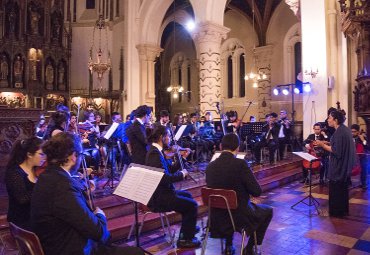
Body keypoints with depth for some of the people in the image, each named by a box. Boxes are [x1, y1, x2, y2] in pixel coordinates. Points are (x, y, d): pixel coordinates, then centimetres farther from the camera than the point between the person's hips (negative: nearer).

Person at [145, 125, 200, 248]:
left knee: (187, 195, 25)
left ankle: (189, 227, 40)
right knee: (192, 205, -3)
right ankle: (185, 239, 10)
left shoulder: (156, 151, 8)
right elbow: (166, 178, -30)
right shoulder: (155, 154, -24)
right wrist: (182, 174, -14)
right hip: (158, 198, -11)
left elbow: (170, 169, 13)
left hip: (160, 192, 11)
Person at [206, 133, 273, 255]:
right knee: (267, 211, 22)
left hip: (217, 217, 5)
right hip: (240, 215, -4)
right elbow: (257, 191, -17)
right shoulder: (240, 164, -20)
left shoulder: (210, 166, -5)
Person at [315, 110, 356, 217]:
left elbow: (336, 151, -25)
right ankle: (343, 210, 31)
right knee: (342, 188, 19)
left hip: (338, 166, -10)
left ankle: (336, 211, 15)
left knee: (336, 189, 3)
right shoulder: (344, 129, 7)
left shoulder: (339, 132, -23)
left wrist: (322, 145, -19)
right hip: (344, 165, 10)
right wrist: (327, 143, 10)